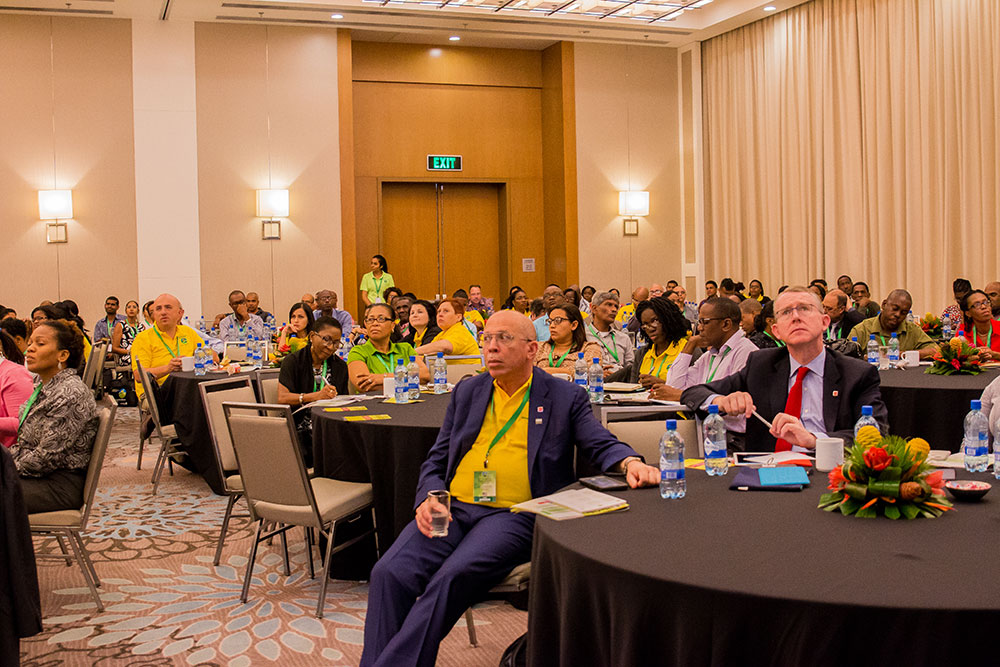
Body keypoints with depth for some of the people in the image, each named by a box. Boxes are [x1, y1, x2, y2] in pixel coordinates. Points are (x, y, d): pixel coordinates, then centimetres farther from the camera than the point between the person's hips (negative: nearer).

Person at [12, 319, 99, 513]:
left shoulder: (71, 394, -18)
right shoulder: (42, 386, 12)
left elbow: (47, 457, -18)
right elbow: (23, 443, 18)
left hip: (60, 486, -9)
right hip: (36, 476, 9)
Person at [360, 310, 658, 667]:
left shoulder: (565, 396, 9)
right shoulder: (467, 391, 19)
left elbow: (601, 444, 5)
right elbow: (436, 460, 18)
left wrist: (630, 462, -18)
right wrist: (429, 497, -3)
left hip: (515, 513, -4)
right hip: (453, 507, 4)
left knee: (452, 576, -31)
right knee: (389, 572, -22)